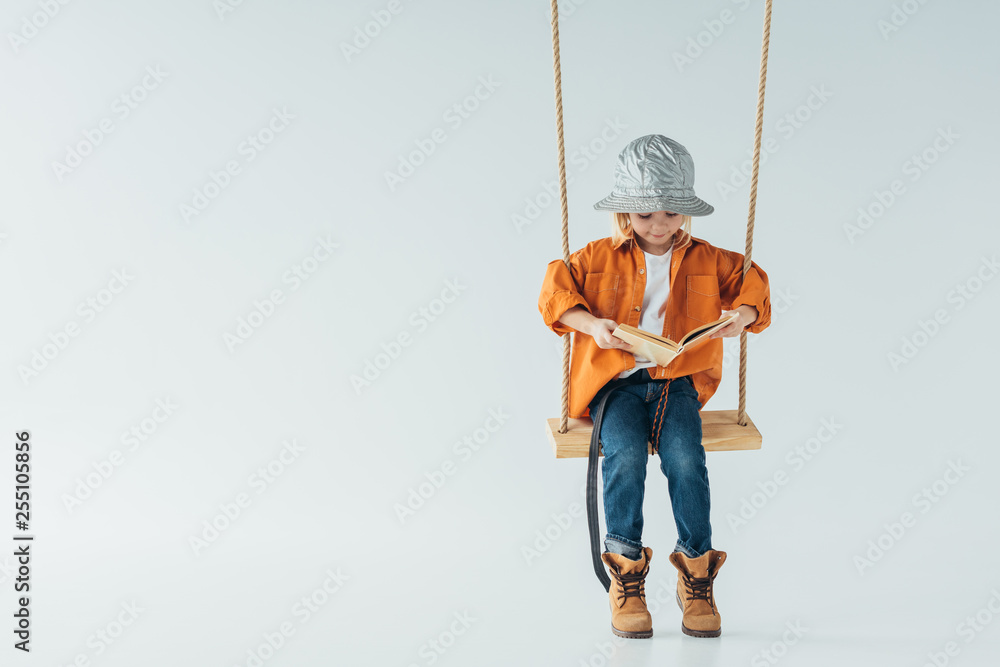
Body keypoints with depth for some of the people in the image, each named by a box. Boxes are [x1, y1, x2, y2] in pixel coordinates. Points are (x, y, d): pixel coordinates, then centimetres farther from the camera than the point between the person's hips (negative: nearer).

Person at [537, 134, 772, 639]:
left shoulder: (705, 260, 10)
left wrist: (741, 315, -11)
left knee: (685, 459, -27)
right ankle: (625, 576, -18)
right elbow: (555, 292, 2)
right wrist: (592, 325, -15)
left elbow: (751, 284, 12)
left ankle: (696, 576, -13)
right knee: (625, 455, -30)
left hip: (677, 380, 1)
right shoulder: (601, 257, 6)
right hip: (617, 380, -1)